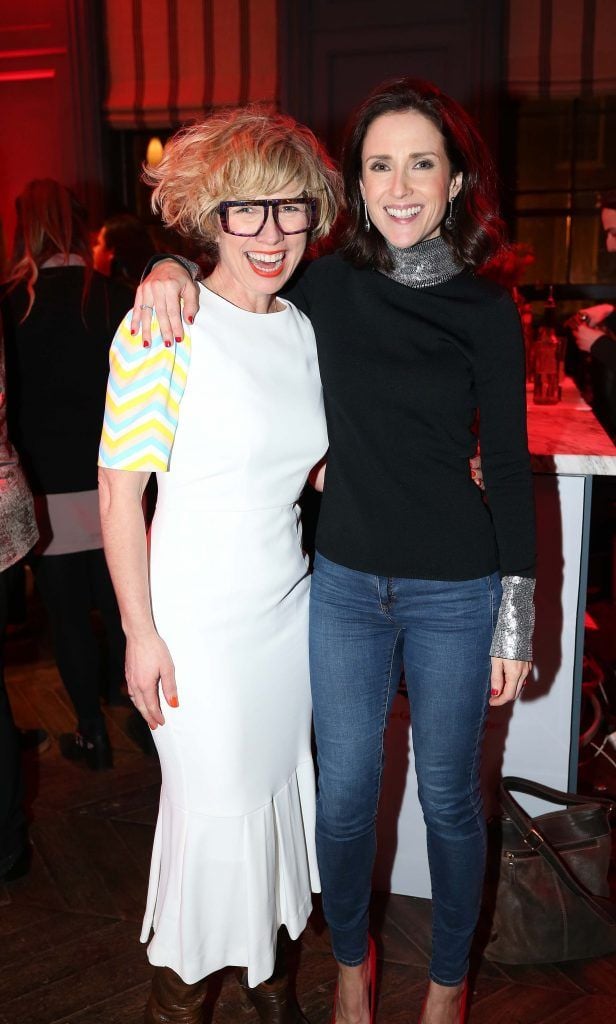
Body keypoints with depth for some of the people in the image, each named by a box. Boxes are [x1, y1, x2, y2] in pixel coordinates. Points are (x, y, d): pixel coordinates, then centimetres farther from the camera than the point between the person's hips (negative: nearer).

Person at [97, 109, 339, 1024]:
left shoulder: (304, 327, 5)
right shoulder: (165, 329, -15)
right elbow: (119, 492, -14)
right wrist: (141, 632, -15)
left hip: (290, 605, 6)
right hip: (198, 620, -6)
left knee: (278, 785, 18)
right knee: (216, 804, 6)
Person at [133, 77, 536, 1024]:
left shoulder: (486, 313, -6)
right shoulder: (328, 287, -2)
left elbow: (509, 466, -3)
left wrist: (515, 619, -3)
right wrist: (172, 268, -7)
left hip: (454, 591, -1)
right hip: (345, 582, 2)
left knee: (447, 797, 14)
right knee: (344, 792, 13)